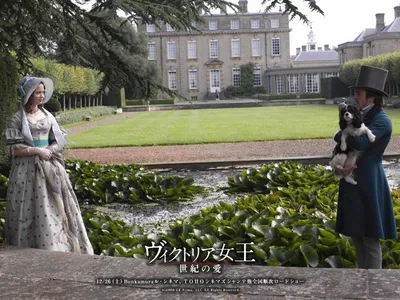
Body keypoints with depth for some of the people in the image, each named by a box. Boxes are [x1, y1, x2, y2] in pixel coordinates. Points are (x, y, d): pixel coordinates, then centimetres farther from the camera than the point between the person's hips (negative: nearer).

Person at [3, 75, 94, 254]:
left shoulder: (47, 116, 10)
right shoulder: (17, 119, -4)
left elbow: (60, 142, 11)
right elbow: (12, 148, -9)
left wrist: (48, 150, -9)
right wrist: (37, 150, -16)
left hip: (50, 168, 5)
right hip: (28, 170, -5)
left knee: (54, 207, 4)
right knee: (30, 210, -4)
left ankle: (56, 246, 12)